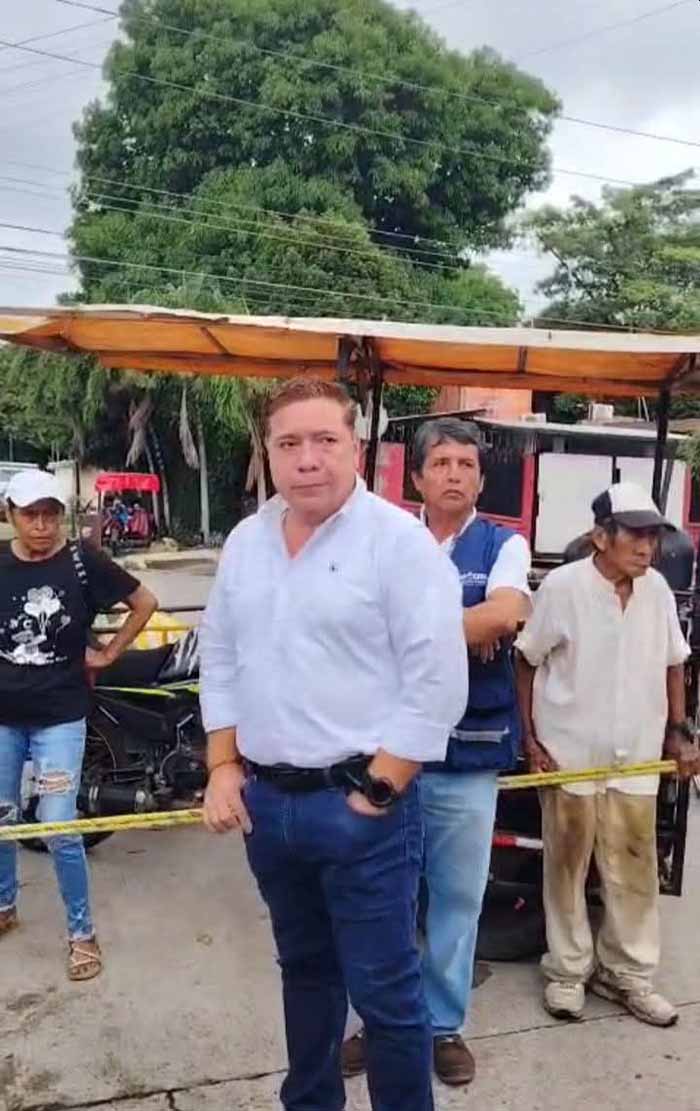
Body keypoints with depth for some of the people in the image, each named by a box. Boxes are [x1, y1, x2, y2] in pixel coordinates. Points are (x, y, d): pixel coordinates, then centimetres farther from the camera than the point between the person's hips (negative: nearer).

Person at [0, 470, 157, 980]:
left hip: (60, 715, -3)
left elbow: (146, 601, 0)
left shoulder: (83, 563, -10)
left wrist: (108, 654, -1)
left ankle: (82, 932, 15)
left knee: (59, 830, -3)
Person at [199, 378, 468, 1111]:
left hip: (358, 806, -6)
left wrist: (374, 793, -15)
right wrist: (224, 767, 6)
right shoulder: (246, 541, 6)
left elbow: (436, 683, -15)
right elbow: (220, 659, 13)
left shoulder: (399, 540, -13)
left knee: (384, 991, 4)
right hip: (265, 800, 6)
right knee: (305, 968, 23)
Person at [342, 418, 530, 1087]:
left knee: (458, 895, 13)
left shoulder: (503, 545, 0)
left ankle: (444, 1025, 31)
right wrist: (472, 628, -13)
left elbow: (505, 612, -18)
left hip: (468, 754, 0)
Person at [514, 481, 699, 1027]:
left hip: (635, 759, 4)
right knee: (566, 867, 11)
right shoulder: (562, 585, -12)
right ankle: (568, 971, 28)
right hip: (569, 755, -3)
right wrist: (530, 739, -8)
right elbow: (526, 662, -6)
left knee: (635, 872, 11)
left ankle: (627, 974, 29)